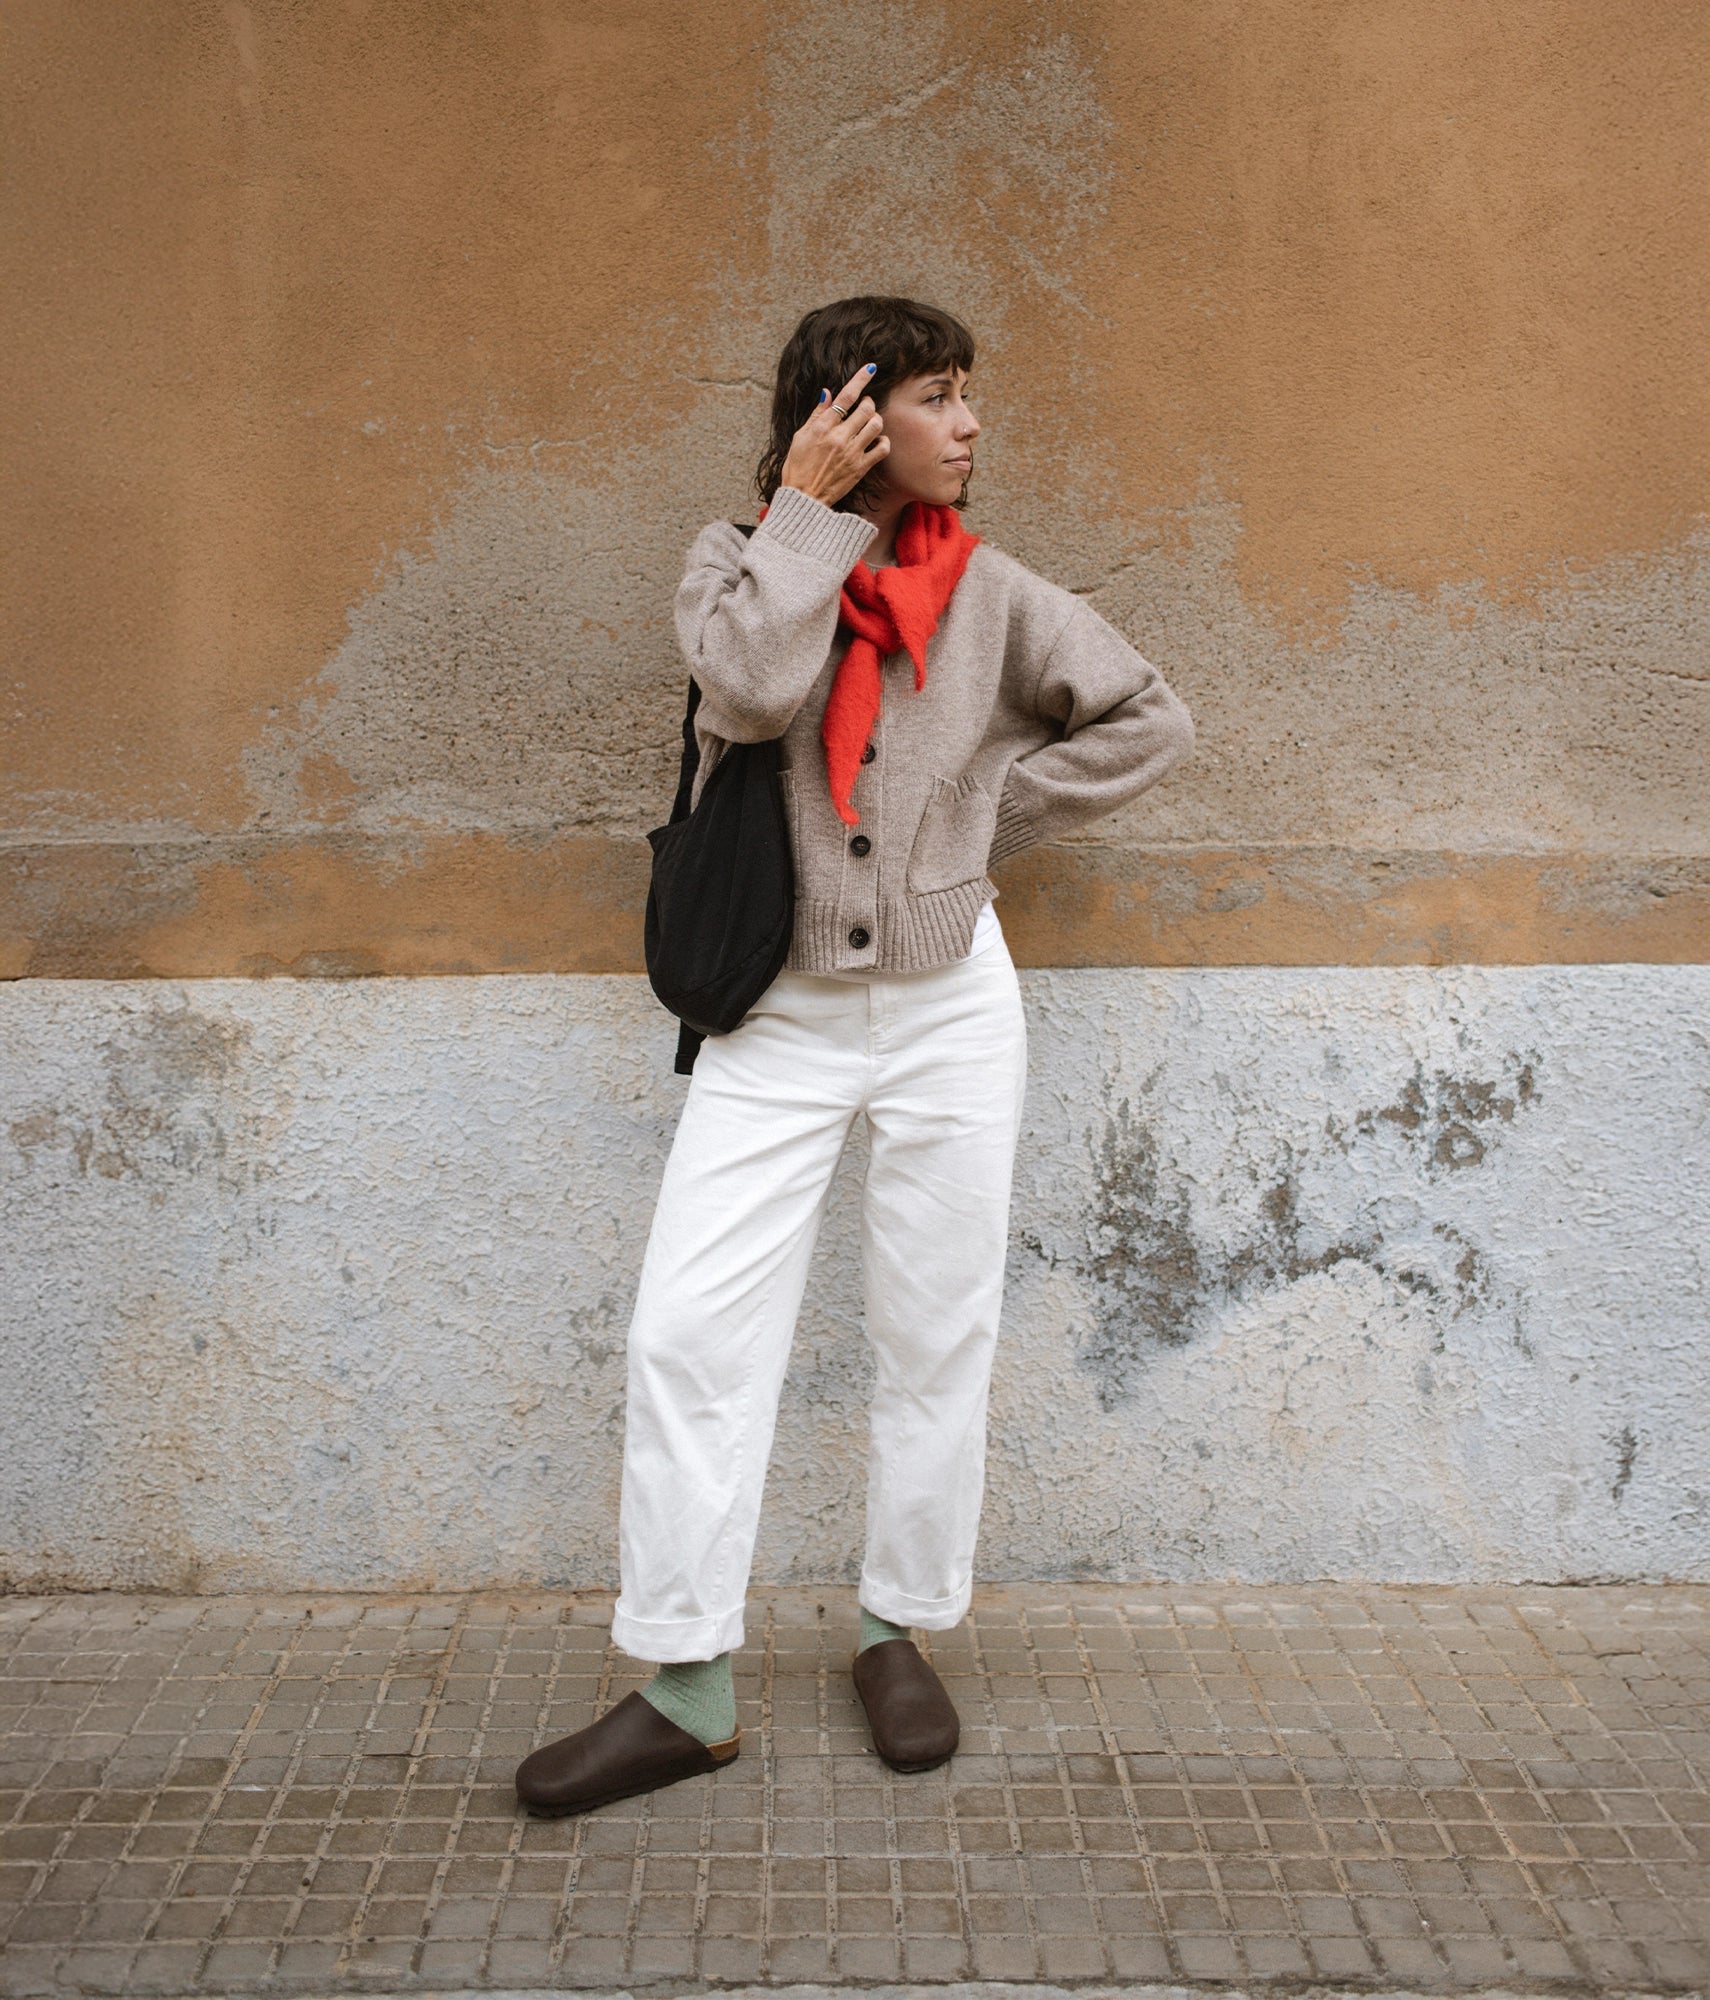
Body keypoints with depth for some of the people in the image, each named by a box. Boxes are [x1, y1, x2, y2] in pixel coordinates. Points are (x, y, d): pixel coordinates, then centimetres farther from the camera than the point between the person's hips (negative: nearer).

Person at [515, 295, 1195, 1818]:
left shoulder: (989, 592, 4)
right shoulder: (737, 558, 1)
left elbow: (1148, 720, 10)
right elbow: (755, 687, -21)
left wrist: (990, 814, 2)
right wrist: (808, 511, -12)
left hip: (950, 1006, 1)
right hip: (778, 1019, -1)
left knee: (937, 1336, 7)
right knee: (689, 1332, -5)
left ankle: (901, 1633, 25)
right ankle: (686, 1690, 5)